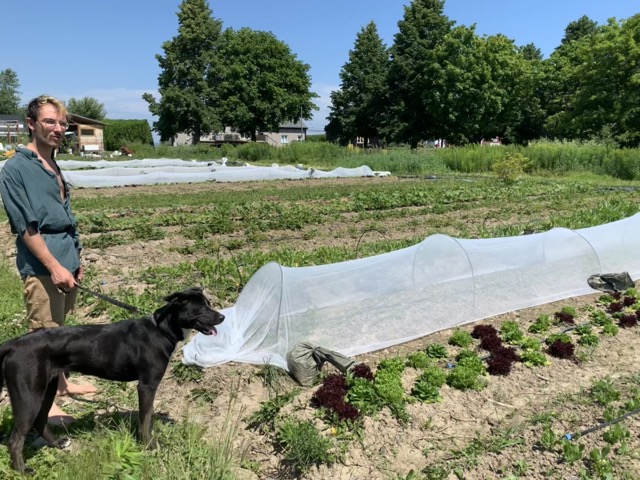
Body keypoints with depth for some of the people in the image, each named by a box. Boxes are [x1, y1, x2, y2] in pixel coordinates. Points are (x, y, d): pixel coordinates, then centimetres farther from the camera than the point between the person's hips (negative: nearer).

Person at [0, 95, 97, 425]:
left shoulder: (52, 166, 13)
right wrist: (54, 267, -19)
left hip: (65, 261, 8)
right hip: (42, 268, -8)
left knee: (58, 330, 19)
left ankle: (60, 384, 34)